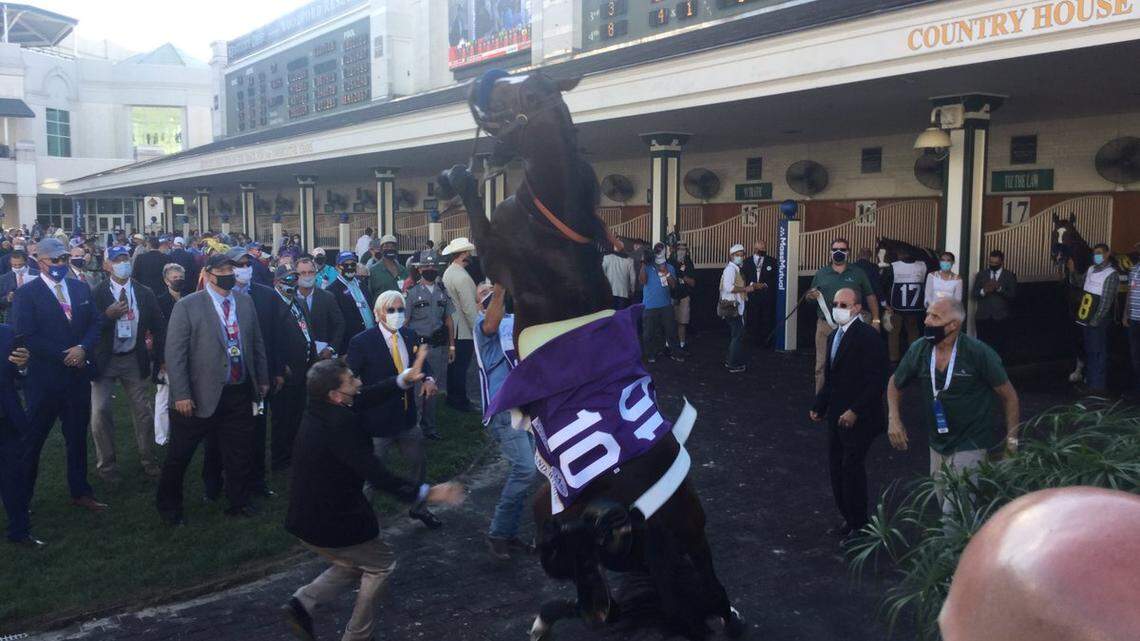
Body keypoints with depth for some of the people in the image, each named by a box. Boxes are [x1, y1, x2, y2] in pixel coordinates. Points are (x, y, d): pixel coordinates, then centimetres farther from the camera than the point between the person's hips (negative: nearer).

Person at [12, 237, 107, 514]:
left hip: (78, 375, 4)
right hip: (43, 379, -4)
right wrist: (65, 356, -16)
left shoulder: (81, 288, 8)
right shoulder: (26, 294, -7)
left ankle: (80, 492, 26)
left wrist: (83, 348, -13)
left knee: (77, 437, 14)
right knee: (32, 440, 8)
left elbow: (95, 323, 5)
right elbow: (27, 337, -14)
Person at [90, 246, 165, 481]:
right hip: (104, 360, -2)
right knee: (100, 411, -5)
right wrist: (108, 315, -28)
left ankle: (147, 459, 24)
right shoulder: (96, 294, -9)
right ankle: (106, 463, 13)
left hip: (134, 360, 3)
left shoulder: (144, 294, 0)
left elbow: (159, 326, 7)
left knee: (144, 412, 8)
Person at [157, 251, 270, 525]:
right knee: (179, 455, 10)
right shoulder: (187, 306, -9)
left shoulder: (245, 302, 6)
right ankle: (169, 505, 30)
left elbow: (257, 343, 13)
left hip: (240, 394, 4)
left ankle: (239, 503, 31)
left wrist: (263, 379, 14)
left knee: (239, 454, 14)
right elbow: (174, 353, -11)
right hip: (202, 396, -4)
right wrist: (181, 394, -14)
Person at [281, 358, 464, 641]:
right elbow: (375, 475, -30)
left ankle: (302, 603, 15)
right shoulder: (338, 426, -28)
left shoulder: (318, 409, -2)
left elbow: (368, 397, 5)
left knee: (355, 564, 27)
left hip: (307, 517, 9)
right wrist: (427, 493, -26)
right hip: (330, 522, -9)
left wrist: (404, 379, -8)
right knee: (381, 563, 14)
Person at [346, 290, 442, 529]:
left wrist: (428, 378, -10)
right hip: (377, 421, -6)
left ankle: (418, 507, 46)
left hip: (407, 418, 6)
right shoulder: (362, 342, -16)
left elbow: (421, 364, 12)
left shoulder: (411, 336, 0)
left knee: (419, 464, 23)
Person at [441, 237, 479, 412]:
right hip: (464, 330, -9)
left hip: (453, 328, 9)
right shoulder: (461, 277, -21)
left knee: (454, 364, 18)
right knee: (461, 366, 0)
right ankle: (460, 401, 8)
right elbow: (469, 308, -22)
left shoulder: (448, 272, 8)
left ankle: (452, 396, 28)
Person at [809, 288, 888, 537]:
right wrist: (819, 406, 10)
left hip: (858, 419, -8)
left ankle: (858, 525, 13)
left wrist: (855, 411, -22)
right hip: (837, 415, 8)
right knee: (836, 467, 12)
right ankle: (848, 518, 25)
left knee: (852, 468, -2)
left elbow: (877, 380, -19)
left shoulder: (868, 336, -15)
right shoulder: (834, 336, 12)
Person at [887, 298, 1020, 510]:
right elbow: (895, 383, 11)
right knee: (945, 506, 21)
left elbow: (1008, 396, -7)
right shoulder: (919, 350, -6)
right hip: (938, 445, 6)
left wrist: (1011, 439, -10)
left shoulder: (978, 353, -17)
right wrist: (893, 419, -2)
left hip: (970, 447, -5)